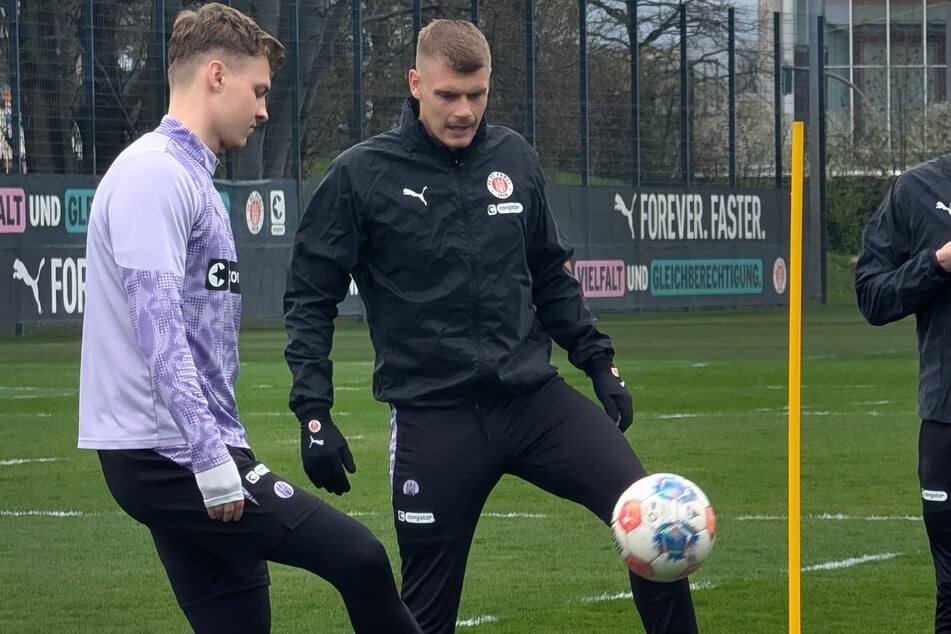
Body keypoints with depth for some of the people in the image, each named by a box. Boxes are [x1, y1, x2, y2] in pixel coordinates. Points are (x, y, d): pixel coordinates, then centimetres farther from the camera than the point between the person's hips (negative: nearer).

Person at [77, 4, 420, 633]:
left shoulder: (190, 176, 19)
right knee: (359, 557, -12)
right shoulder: (156, 175, -13)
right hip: (169, 456, -10)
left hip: (182, 459, 10)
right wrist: (212, 460, -25)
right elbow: (159, 332, -21)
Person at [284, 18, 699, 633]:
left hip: (534, 396, 3)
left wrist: (599, 361, 14)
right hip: (432, 416, -3)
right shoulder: (361, 175, -4)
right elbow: (310, 298, 0)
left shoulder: (514, 159, 6)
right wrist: (314, 412, -7)